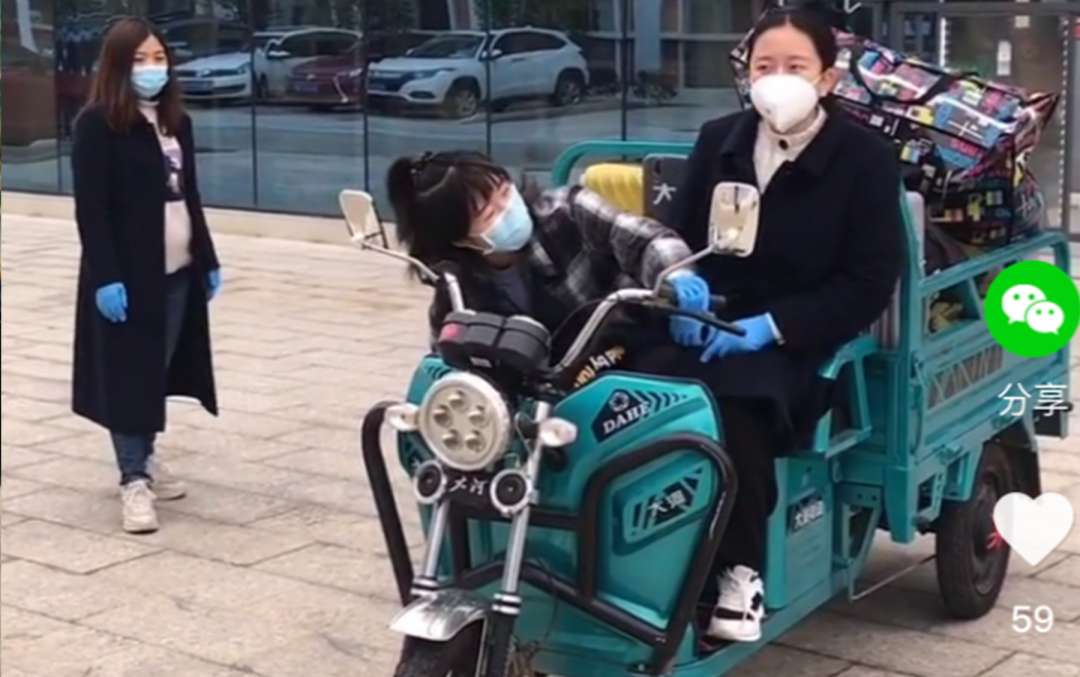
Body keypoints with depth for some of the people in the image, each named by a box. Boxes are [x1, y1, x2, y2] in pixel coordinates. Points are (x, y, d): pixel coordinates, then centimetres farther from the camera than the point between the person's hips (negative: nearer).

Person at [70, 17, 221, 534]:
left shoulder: (176, 122, 11)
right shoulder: (97, 125, -10)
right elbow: (91, 209, -15)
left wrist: (208, 260, 14)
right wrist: (105, 277, -20)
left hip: (177, 272, 7)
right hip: (127, 275, -7)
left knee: (160, 369, 12)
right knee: (129, 373, -2)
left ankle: (145, 458, 26)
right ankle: (133, 479, 4)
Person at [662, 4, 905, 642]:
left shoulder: (866, 158, -1)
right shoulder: (717, 141, 13)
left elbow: (870, 283, -7)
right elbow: (679, 236, 12)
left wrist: (771, 326, -18)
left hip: (803, 342, -4)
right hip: (711, 325, 4)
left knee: (735, 401, -37)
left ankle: (741, 569, -24)